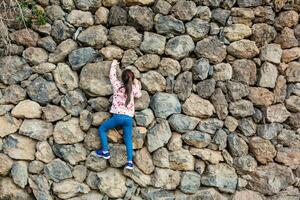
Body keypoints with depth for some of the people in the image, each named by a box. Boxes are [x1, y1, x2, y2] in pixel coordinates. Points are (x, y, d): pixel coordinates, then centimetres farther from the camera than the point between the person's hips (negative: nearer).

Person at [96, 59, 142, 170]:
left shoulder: (117, 85, 1)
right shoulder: (133, 88, 7)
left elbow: (112, 75, 18)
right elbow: (138, 95, 28)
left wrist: (114, 64, 33)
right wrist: (136, 84, 31)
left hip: (118, 116, -3)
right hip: (129, 118, 3)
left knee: (101, 129, 16)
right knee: (128, 140, 9)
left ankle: (105, 152, 12)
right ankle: (130, 162, 0)